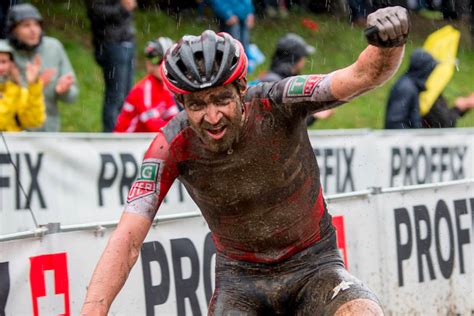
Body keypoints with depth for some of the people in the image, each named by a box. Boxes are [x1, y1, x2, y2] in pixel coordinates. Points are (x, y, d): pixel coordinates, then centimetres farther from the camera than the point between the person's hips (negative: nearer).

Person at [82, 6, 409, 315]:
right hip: (241, 277, 2)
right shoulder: (172, 146, -19)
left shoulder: (276, 104, -22)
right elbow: (127, 241, -22)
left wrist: (388, 45, -60)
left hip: (312, 267, -1)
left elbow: (363, 75, -36)